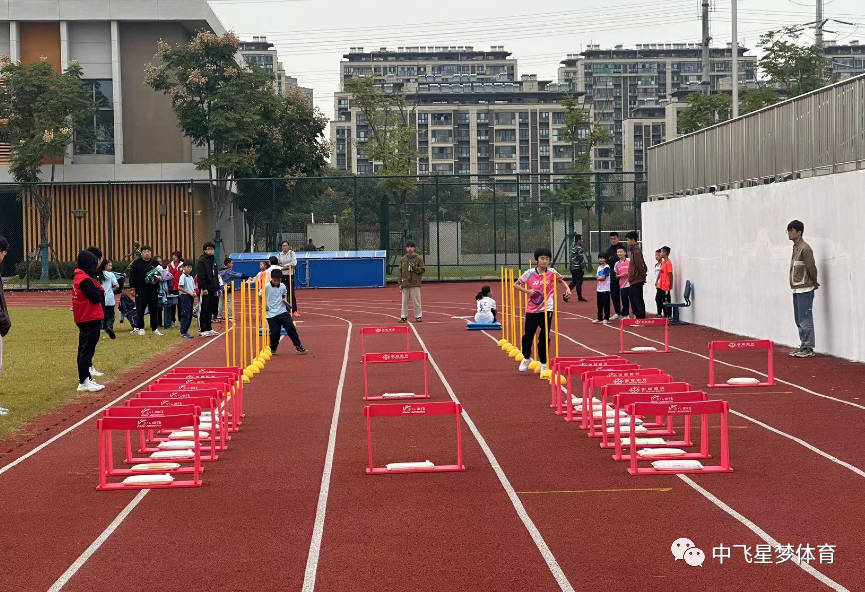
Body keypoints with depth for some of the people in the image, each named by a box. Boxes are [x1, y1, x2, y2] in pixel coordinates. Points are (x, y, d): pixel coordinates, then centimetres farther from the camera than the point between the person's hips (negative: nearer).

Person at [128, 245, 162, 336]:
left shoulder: (155, 263, 7)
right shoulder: (136, 263, -1)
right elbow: (132, 276, -2)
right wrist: (133, 288, -6)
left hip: (153, 291, 2)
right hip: (140, 291, -2)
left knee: (154, 310, 4)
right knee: (140, 310, 2)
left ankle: (155, 328, 11)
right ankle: (140, 328, 12)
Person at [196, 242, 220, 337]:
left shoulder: (213, 260, 17)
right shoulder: (202, 260, -8)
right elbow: (200, 275, -15)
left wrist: (218, 287, 18)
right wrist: (203, 288, -20)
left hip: (212, 289, 8)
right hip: (206, 289, -8)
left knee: (210, 310, 11)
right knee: (204, 310, -5)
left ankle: (209, 328, 18)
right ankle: (202, 330, -2)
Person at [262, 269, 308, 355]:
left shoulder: (283, 287, 2)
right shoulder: (266, 287, -9)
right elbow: (260, 296, 2)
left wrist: (285, 300, 2)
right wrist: (264, 305, -7)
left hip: (282, 312, 3)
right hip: (271, 314, -3)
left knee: (291, 328, -7)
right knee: (274, 333, -3)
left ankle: (298, 346, 2)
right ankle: (272, 349, 21)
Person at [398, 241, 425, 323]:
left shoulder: (419, 258, 2)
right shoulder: (403, 259, 8)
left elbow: (423, 269, 0)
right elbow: (400, 272, 9)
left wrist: (414, 267, -15)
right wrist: (400, 283, 4)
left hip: (415, 283, -2)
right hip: (405, 284, 2)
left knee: (416, 301, -1)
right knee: (405, 301, 5)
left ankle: (418, 316, 8)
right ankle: (403, 317, 11)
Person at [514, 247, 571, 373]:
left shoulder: (552, 273, -4)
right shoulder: (529, 273, -6)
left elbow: (561, 281, 15)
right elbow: (516, 284, 3)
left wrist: (567, 289, -4)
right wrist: (527, 291, -13)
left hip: (546, 309, 0)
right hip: (531, 310, 0)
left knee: (545, 337, -1)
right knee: (528, 335, 5)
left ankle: (543, 364, 14)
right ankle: (526, 359, 30)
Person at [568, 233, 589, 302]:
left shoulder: (572, 246, 11)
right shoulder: (579, 248, -15)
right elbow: (581, 258, -17)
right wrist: (583, 267, -13)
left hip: (572, 267, 8)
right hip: (578, 268, -8)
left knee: (573, 282, 16)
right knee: (579, 282, -2)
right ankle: (580, 298, 3)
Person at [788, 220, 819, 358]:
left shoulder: (805, 248, -13)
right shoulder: (795, 248, 15)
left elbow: (812, 268, -14)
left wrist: (814, 283, -1)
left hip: (804, 290, -10)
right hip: (797, 290, 10)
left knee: (805, 320, -8)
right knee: (799, 320, 13)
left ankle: (809, 348, -6)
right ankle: (803, 346, 19)